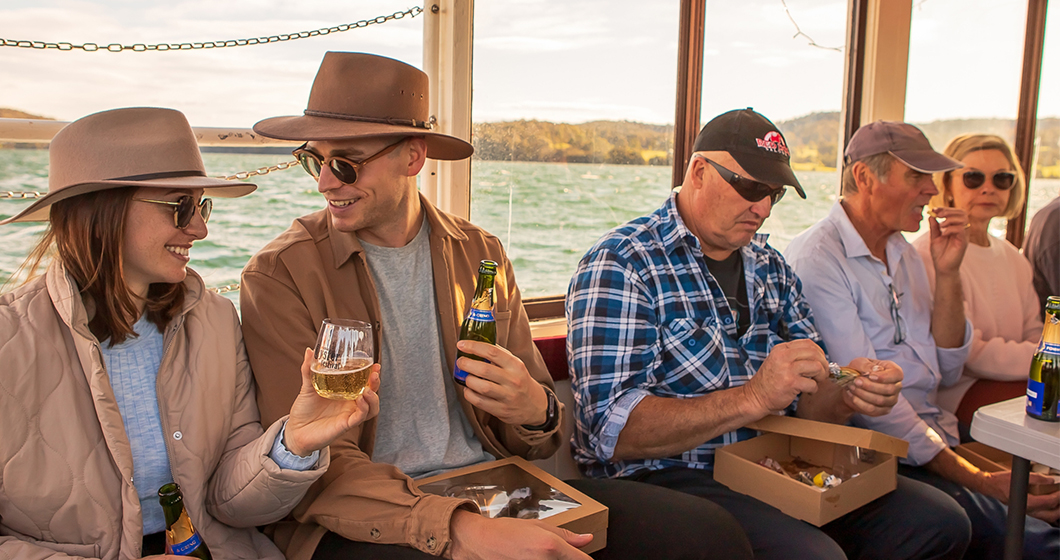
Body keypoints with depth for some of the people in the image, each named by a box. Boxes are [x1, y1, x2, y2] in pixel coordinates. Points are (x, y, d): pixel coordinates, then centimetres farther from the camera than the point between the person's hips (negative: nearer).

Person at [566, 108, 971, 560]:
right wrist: (753, 398, -27)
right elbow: (611, 428, -21)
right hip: (663, 477, -7)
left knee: (940, 523, -3)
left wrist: (848, 396, -9)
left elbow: (806, 401, 15)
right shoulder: (618, 264, -11)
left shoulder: (771, 268, 13)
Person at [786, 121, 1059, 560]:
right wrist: (978, 481, -18)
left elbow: (945, 372, 11)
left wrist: (947, 274, 0)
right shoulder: (816, 258, -13)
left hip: (935, 438, 8)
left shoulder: (904, 254, 15)